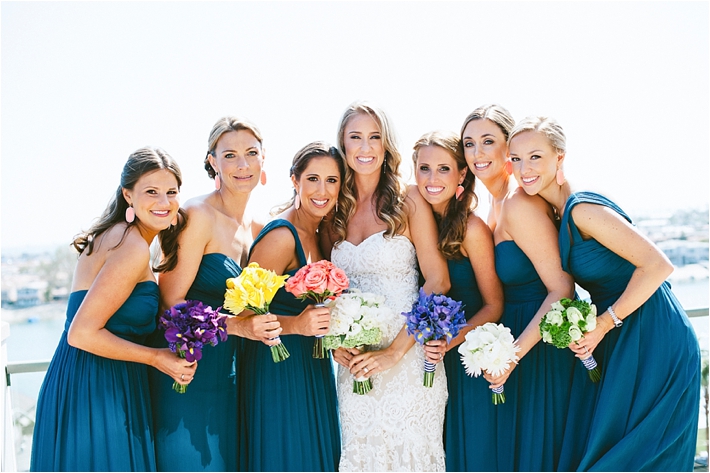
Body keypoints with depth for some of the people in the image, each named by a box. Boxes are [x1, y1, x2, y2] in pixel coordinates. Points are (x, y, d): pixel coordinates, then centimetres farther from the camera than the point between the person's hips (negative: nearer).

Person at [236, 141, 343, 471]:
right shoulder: (281, 235, -18)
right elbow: (245, 313, -20)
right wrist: (296, 324, -32)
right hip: (276, 367, -8)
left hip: (312, 366, 8)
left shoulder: (318, 235, 7)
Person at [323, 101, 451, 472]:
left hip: (409, 359, -3)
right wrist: (336, 344, -5)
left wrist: (395, 351, -15)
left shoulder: (409, 202, -3)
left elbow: (437, 281, -9)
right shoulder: (336, 208, 8)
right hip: (353, 364, 4)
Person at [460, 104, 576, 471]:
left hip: (540, 347, -9)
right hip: (516, 337, 9)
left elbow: (561, 289, -22)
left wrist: (514, 353, -25)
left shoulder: (519, 205, -20)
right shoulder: (496, 205, 8)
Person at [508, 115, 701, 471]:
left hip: (654, 344, -9)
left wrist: (604, 324, -20)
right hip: (620, 344, 9)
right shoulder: (560, 214, 8)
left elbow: (658, 266, -24)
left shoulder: (583, 209, -19)